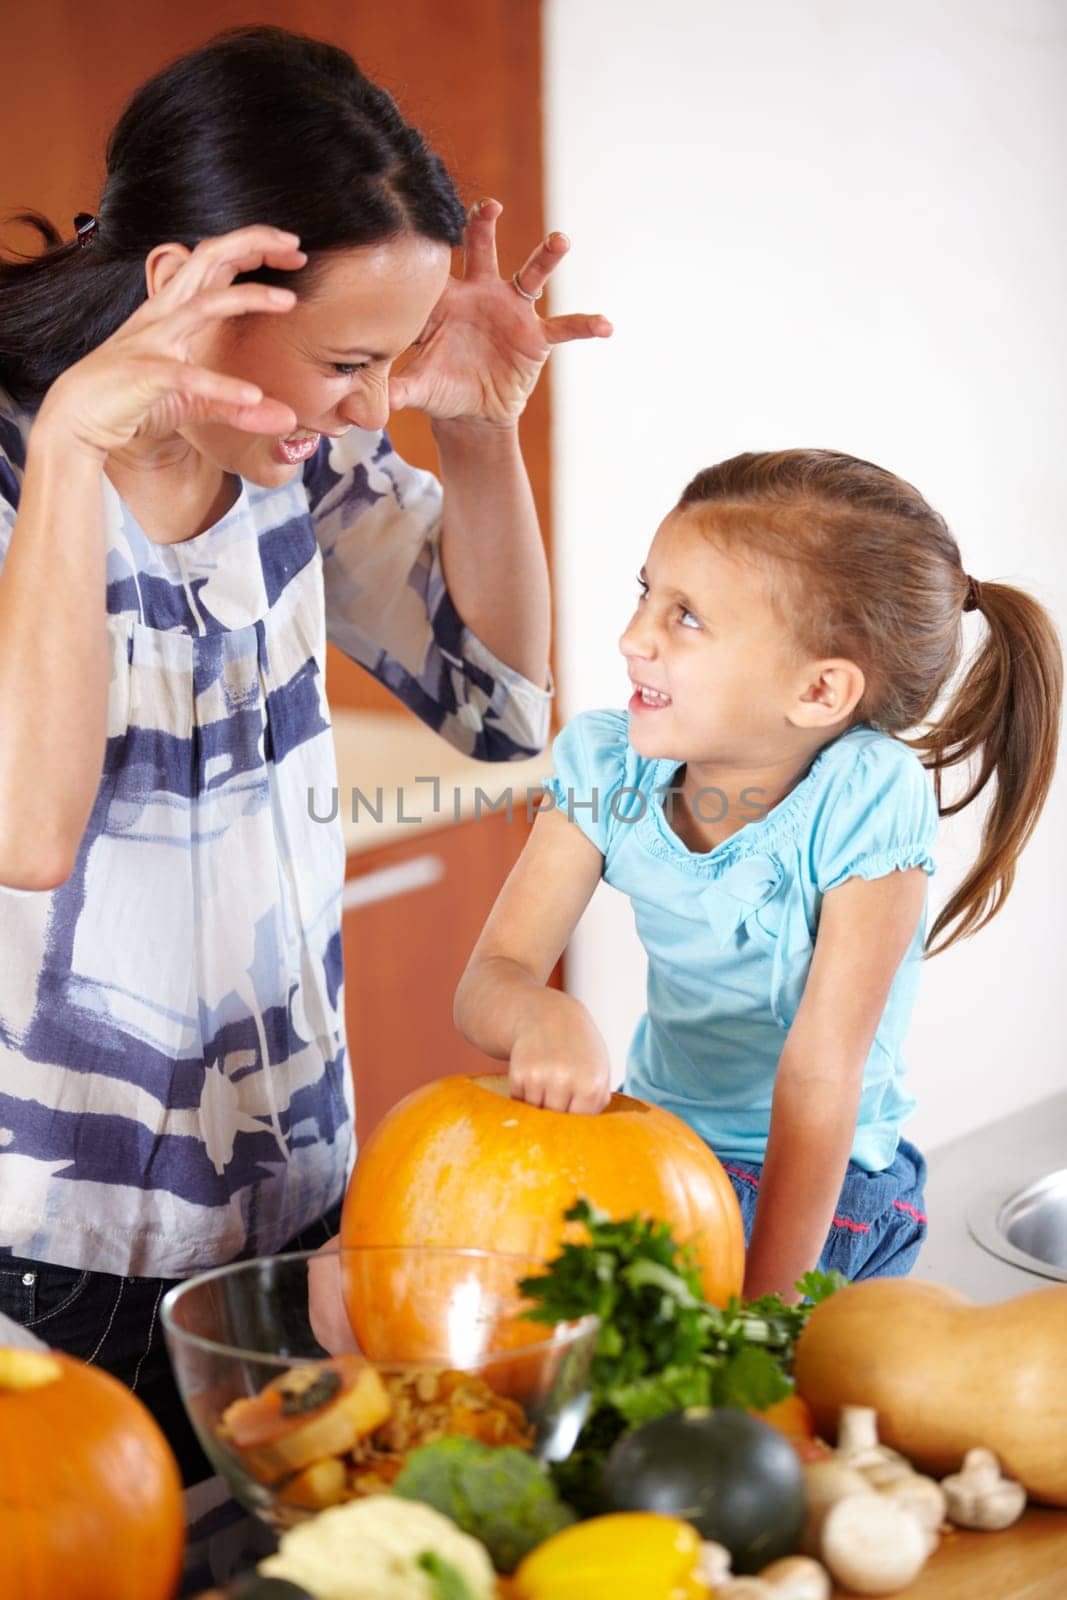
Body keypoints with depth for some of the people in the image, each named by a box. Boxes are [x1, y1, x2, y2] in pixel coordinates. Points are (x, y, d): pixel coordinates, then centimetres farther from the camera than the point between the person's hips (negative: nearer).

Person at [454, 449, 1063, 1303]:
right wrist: (545, 1017, -38)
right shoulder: (605, 761, -10)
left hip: (821, 1197, -4)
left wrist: (762, 1313, -23)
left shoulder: (865, 798, -24)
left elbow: (820, 1077, -24)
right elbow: (488, 981, -13)